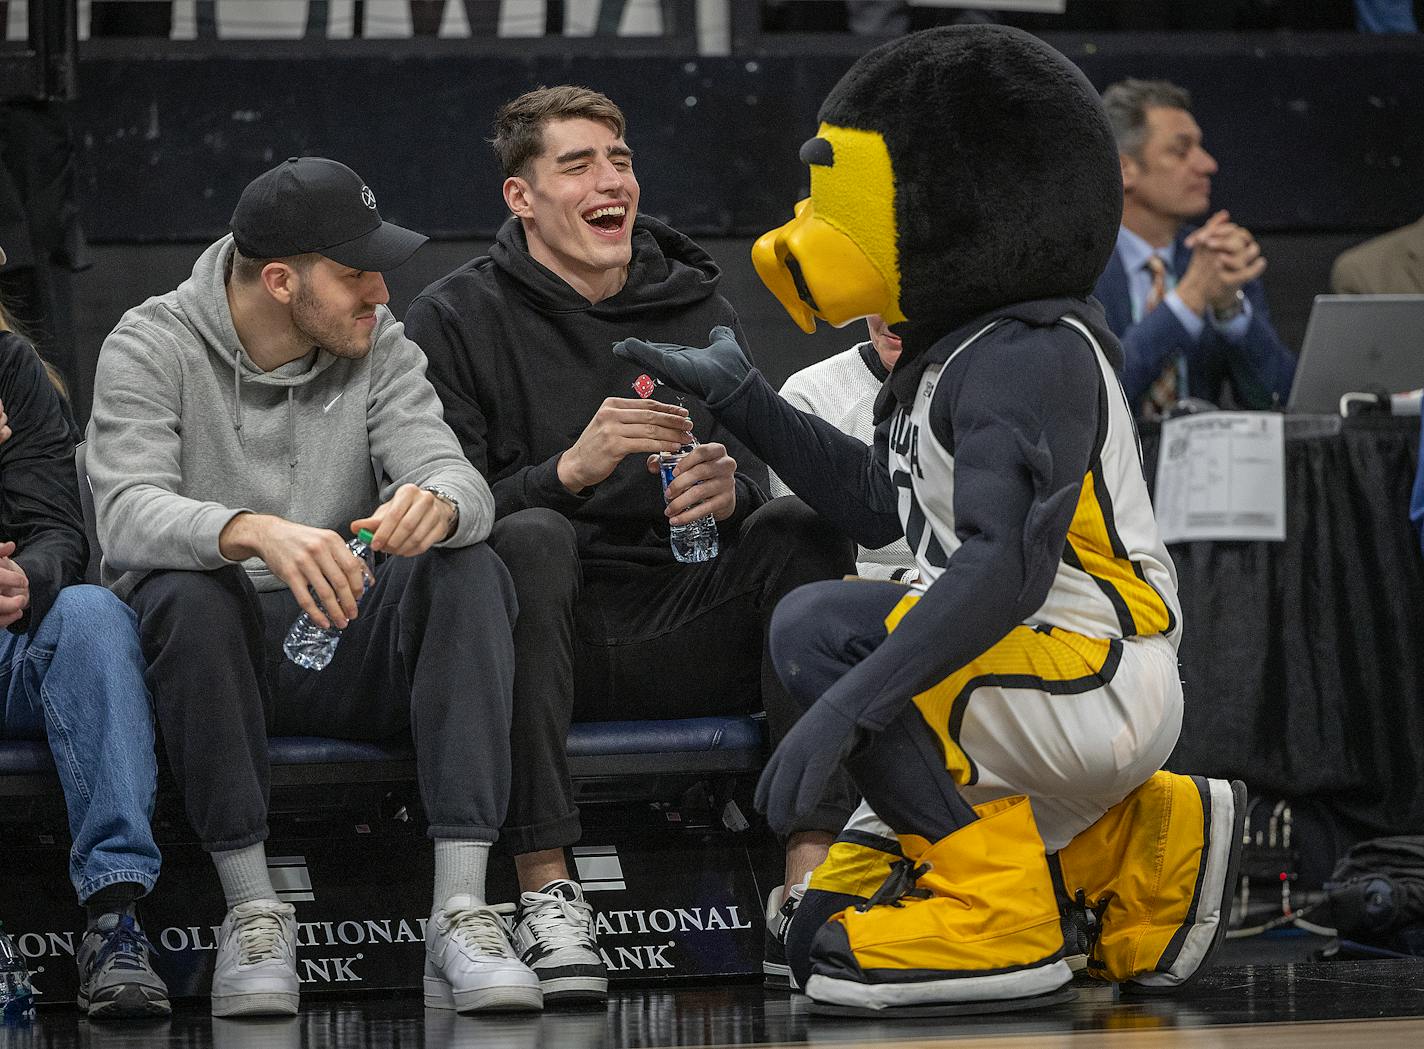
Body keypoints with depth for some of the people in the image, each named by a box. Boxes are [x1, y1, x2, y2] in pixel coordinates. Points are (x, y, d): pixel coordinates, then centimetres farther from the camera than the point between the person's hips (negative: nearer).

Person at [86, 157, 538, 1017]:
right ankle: (253, 908, -27)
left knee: (469, 571, -25)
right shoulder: (151, 348, -6)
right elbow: (131, 518, -23)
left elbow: (463, 482, -11)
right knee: (188, 594, -37)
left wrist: (436, 504, -39)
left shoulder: (380, 347, 4)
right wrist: (253, 531, -45)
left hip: (344, 642, 3)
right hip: (207, 651, -3)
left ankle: (462, 909, -36)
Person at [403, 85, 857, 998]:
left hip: (680, 633, 4)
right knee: (530, 540, -34)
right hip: (542, 633, -4)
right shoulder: (456, 317, 2)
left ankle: (808, 885, -27)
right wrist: (570, 470, -25)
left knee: (801, 530, -21)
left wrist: (728, 491, -16)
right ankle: (547, 890, -33)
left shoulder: (694, 306, 13)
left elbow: (750, 491, 9)